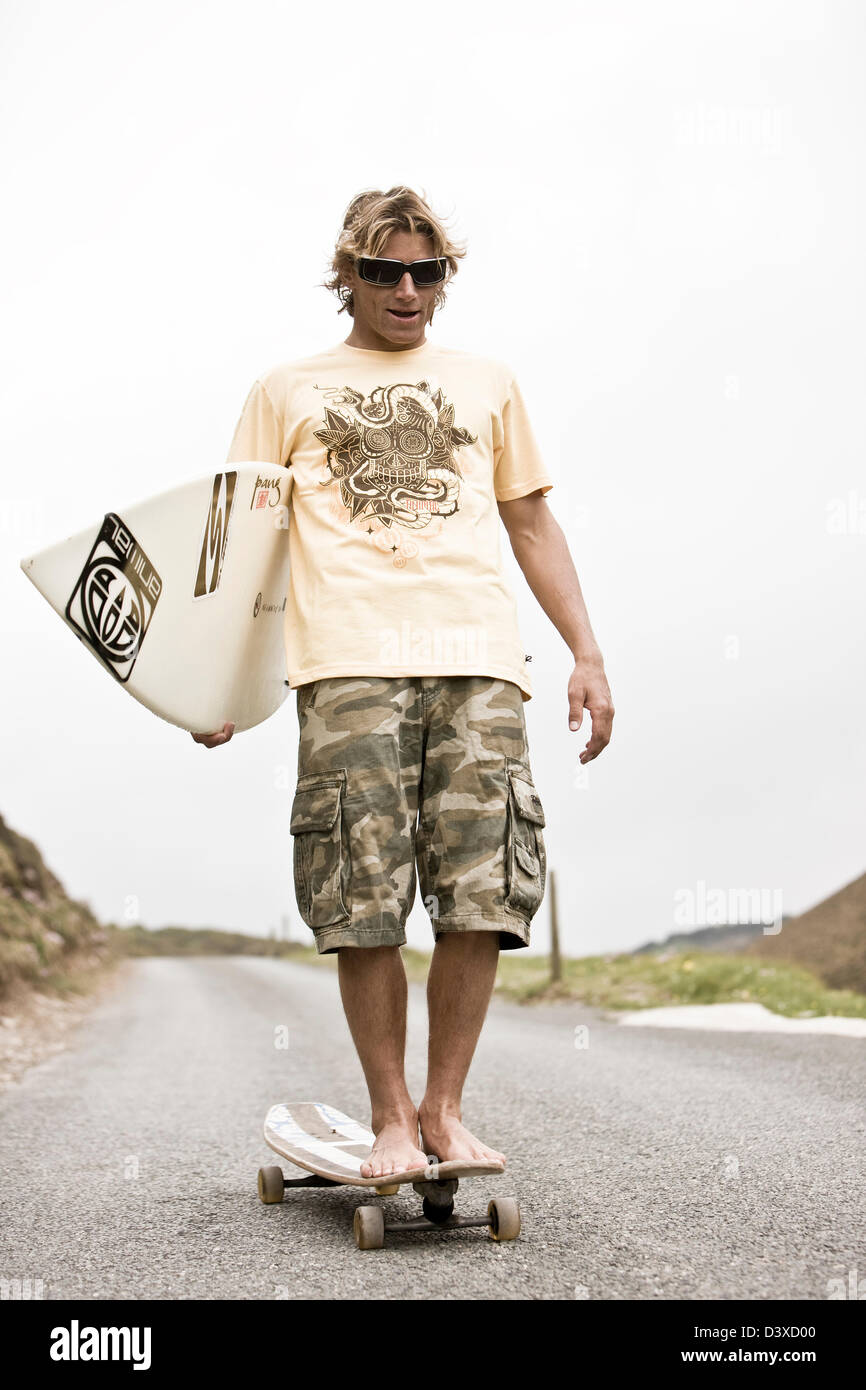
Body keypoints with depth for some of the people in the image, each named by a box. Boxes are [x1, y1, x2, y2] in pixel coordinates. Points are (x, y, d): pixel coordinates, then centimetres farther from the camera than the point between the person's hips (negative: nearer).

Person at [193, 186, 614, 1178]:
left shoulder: (489, 385, 22)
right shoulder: (288, 390, 17)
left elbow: (533, 526, 22)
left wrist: (586, 653, 13)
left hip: (478, 660, 2)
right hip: (349, 665, -1)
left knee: (482, 895, -5)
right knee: (365, 905, -6)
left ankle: (445, 1107, 10)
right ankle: (391, 1117, 8)